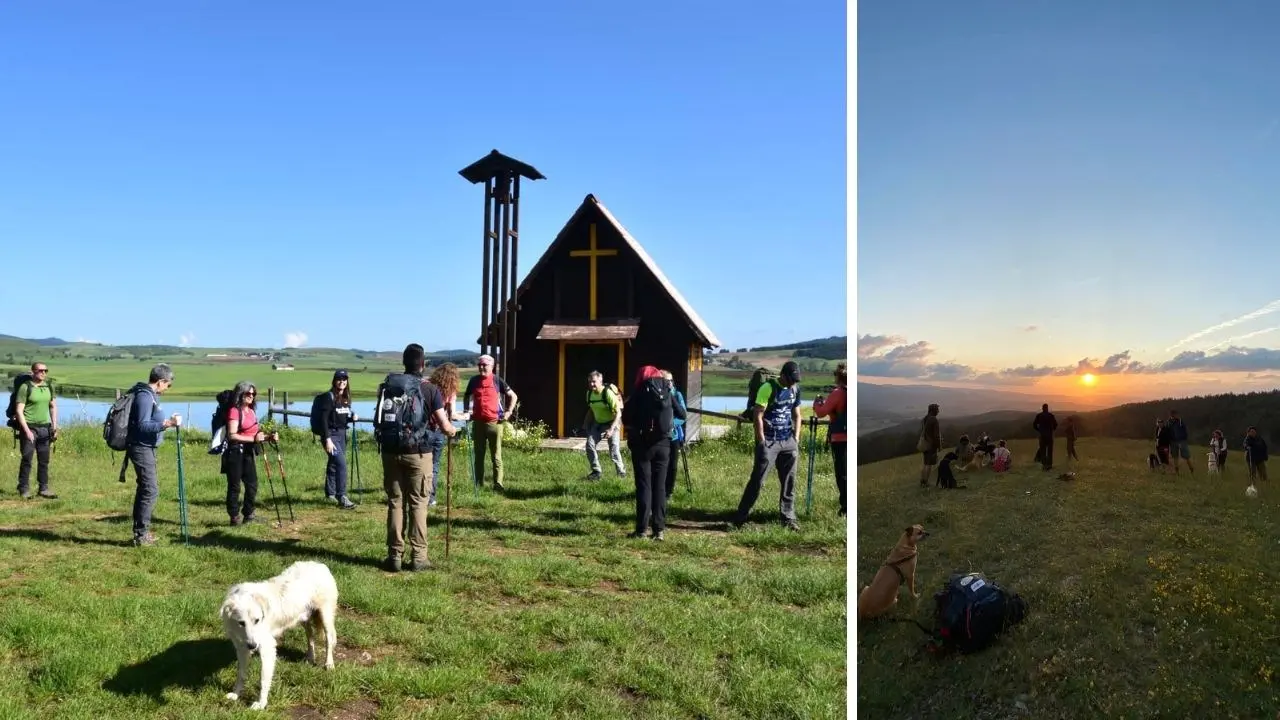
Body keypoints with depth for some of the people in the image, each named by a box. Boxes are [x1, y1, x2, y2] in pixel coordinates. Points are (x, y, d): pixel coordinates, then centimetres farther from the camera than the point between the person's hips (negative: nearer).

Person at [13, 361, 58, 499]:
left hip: (45, 428, 5)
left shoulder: (49, 387, 9)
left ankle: (43, 488, 14)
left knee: (44, 460, 7)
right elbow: (19, 411, -10)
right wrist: (27, 430, -15)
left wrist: (55, 427, 10)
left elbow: (53, 407, 18)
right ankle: (24, 489, 6)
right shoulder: (25, 387, -7)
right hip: (29, 427, -5)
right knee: (27, 460, -2)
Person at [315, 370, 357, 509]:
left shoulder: (346, 398, 11)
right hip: (331, 434, -7)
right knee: (341, 463, -18)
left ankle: (330, 494, 30)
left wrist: (352, 418, -2)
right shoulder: (328, 397, -10)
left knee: (333, 464, 17)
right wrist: (327, 439, -20)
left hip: (342, 434, 7)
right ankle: (342, 498, -18)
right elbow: (324, 419, -15)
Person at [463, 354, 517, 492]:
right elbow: (467, 396, 25)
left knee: (496, 455, 0)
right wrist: (466, 411, 12)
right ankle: (478, 483, 17)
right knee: (479, 455, 10)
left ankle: (498, 483, 1)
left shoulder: (497, 380, -1)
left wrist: (508, 412, -2)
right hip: (478, 423, 3)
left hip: (494, 423, -3)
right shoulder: (474, 380, 8)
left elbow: (513, 396, 5)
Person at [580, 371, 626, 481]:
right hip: (598, 423, 6)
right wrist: (585, 426, 11)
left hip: (612, 423, -6)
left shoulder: (608, 393, -24)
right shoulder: (589, 393, -3)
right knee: (590, 444, -11)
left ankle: (621, 471, 12)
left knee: (614, 451, -11)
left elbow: (618, 413, -23)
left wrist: (611, 429, -30)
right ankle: (596, 472, 1)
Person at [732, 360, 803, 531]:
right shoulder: (768, 388, -12)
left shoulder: (795, 389, 8)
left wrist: (796, 440, 9)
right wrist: (762, 443, -14)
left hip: (788, 442, 6)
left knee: (789, 481, 7)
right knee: (757, 480, -4)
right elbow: (757, 416, -13)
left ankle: (789, 519, 17)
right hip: (769, 442, -6)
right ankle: (740, 518, 4)